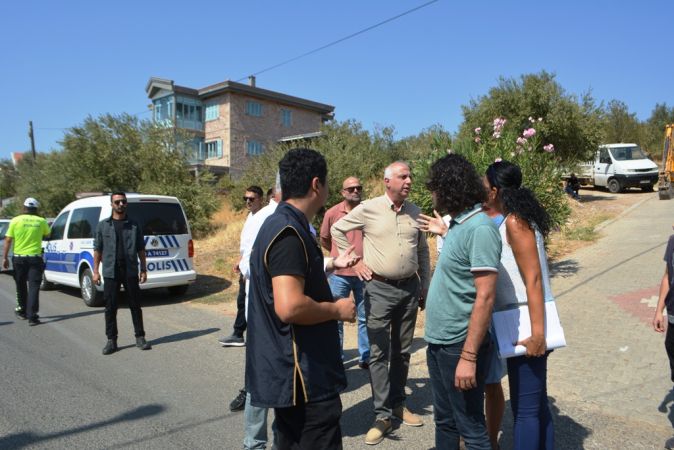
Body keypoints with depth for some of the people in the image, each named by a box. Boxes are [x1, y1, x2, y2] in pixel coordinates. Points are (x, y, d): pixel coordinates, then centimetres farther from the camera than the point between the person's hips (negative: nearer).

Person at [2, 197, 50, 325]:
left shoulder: (16, 220, -2)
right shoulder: (41, 221, -1)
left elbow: (8, 240, -3)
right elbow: (47, 234, 18)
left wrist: (5, 258, 1)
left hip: (19, 258, 1)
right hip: (35, 258, -1)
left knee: (21, 286, 17)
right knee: (33, 287, -3)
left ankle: (22, 311, 33)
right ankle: (32, 316, -10)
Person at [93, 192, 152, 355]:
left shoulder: (134, 225, 6)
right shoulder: (103, 225, 6)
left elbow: (141, 249, 8)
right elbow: (98, 250, 7)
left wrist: (144, 269, 3)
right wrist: (95, 270, 1)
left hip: (130, 272, 0)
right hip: (110, 272, 0)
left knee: (135, 305, 5)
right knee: (110, 307, 4)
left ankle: (140, 338, 15)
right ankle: (111, 340, 15)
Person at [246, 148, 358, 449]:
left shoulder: (277, 223, 10)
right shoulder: (289, 232, -22)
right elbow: (290, 307, -31)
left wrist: (331, 265, 25)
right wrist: (336, 310, -16)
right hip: (303, 377, -10)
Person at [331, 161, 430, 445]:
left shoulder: (415, 212, 6)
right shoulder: (368, 209, -6)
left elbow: (423, 252, 14)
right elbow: (337, 230, 3)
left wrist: (425, 288, 13)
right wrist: (353, 262, -2)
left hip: (410, 288, 4)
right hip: (379, 288, -4)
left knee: (402, 351, 14)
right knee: (379, 353, -1)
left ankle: (398, 403, 30)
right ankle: (383, 415, 8)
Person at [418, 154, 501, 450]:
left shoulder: (479, 228, -20)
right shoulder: (458, 224, 8)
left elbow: (484, 297, -24)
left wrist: (469, 356, -24)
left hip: (459, 346, -9)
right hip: (438, 342, 9)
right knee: (444, 420, 22)